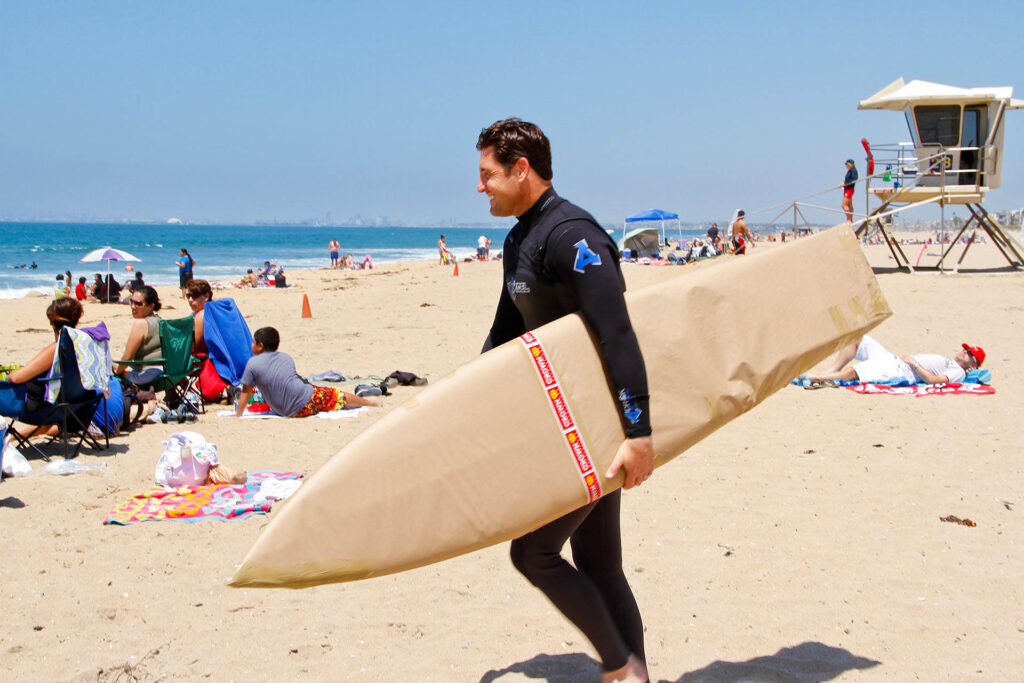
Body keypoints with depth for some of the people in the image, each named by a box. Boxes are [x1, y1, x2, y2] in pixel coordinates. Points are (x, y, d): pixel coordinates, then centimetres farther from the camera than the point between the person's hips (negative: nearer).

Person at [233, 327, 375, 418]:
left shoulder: (252, 364, -3)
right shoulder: (286, 357, 9)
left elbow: (246, 392, -1)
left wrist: (238, 415, 9)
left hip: (292, 413, -2)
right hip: (309, 400, 2)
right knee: (340, 396, 23)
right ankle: (369, 403, 42)